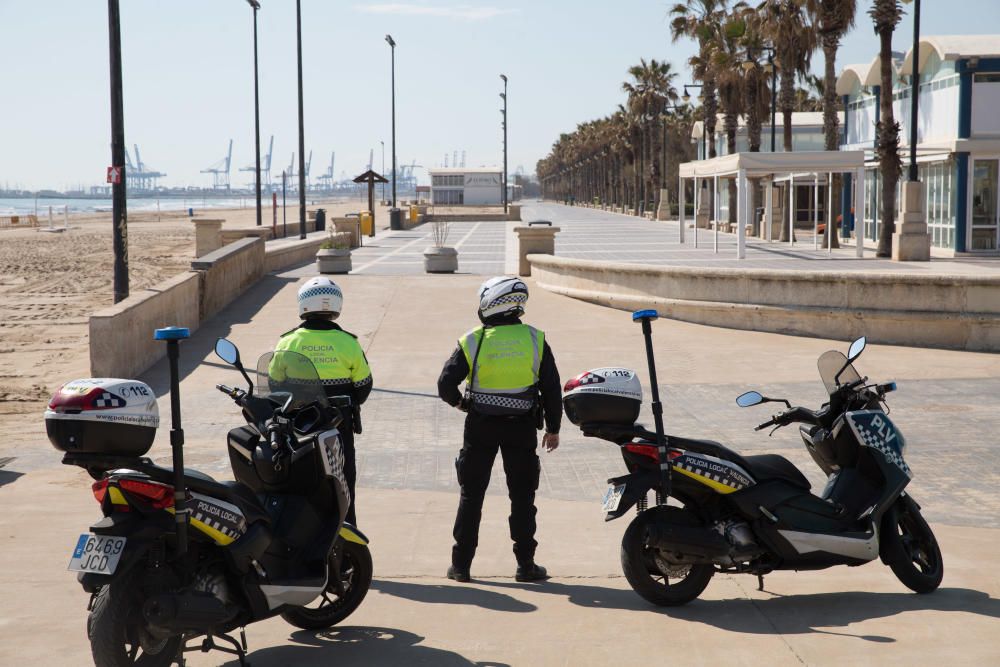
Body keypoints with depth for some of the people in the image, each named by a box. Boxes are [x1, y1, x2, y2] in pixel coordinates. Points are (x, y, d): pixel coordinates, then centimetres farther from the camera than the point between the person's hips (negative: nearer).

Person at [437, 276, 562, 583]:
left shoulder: (473, 341, -6)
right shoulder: (535, 339, -2)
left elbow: (446, 383, -8)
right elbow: (551, 388, 0)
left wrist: (459, 403, 13)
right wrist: (553, 428, 9)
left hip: (480, 426, -1)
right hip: (522, 427, 1)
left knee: (471, 494, 7)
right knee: (522, 495, 9)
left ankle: (461, 563, 10)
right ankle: (525, 564, 10)